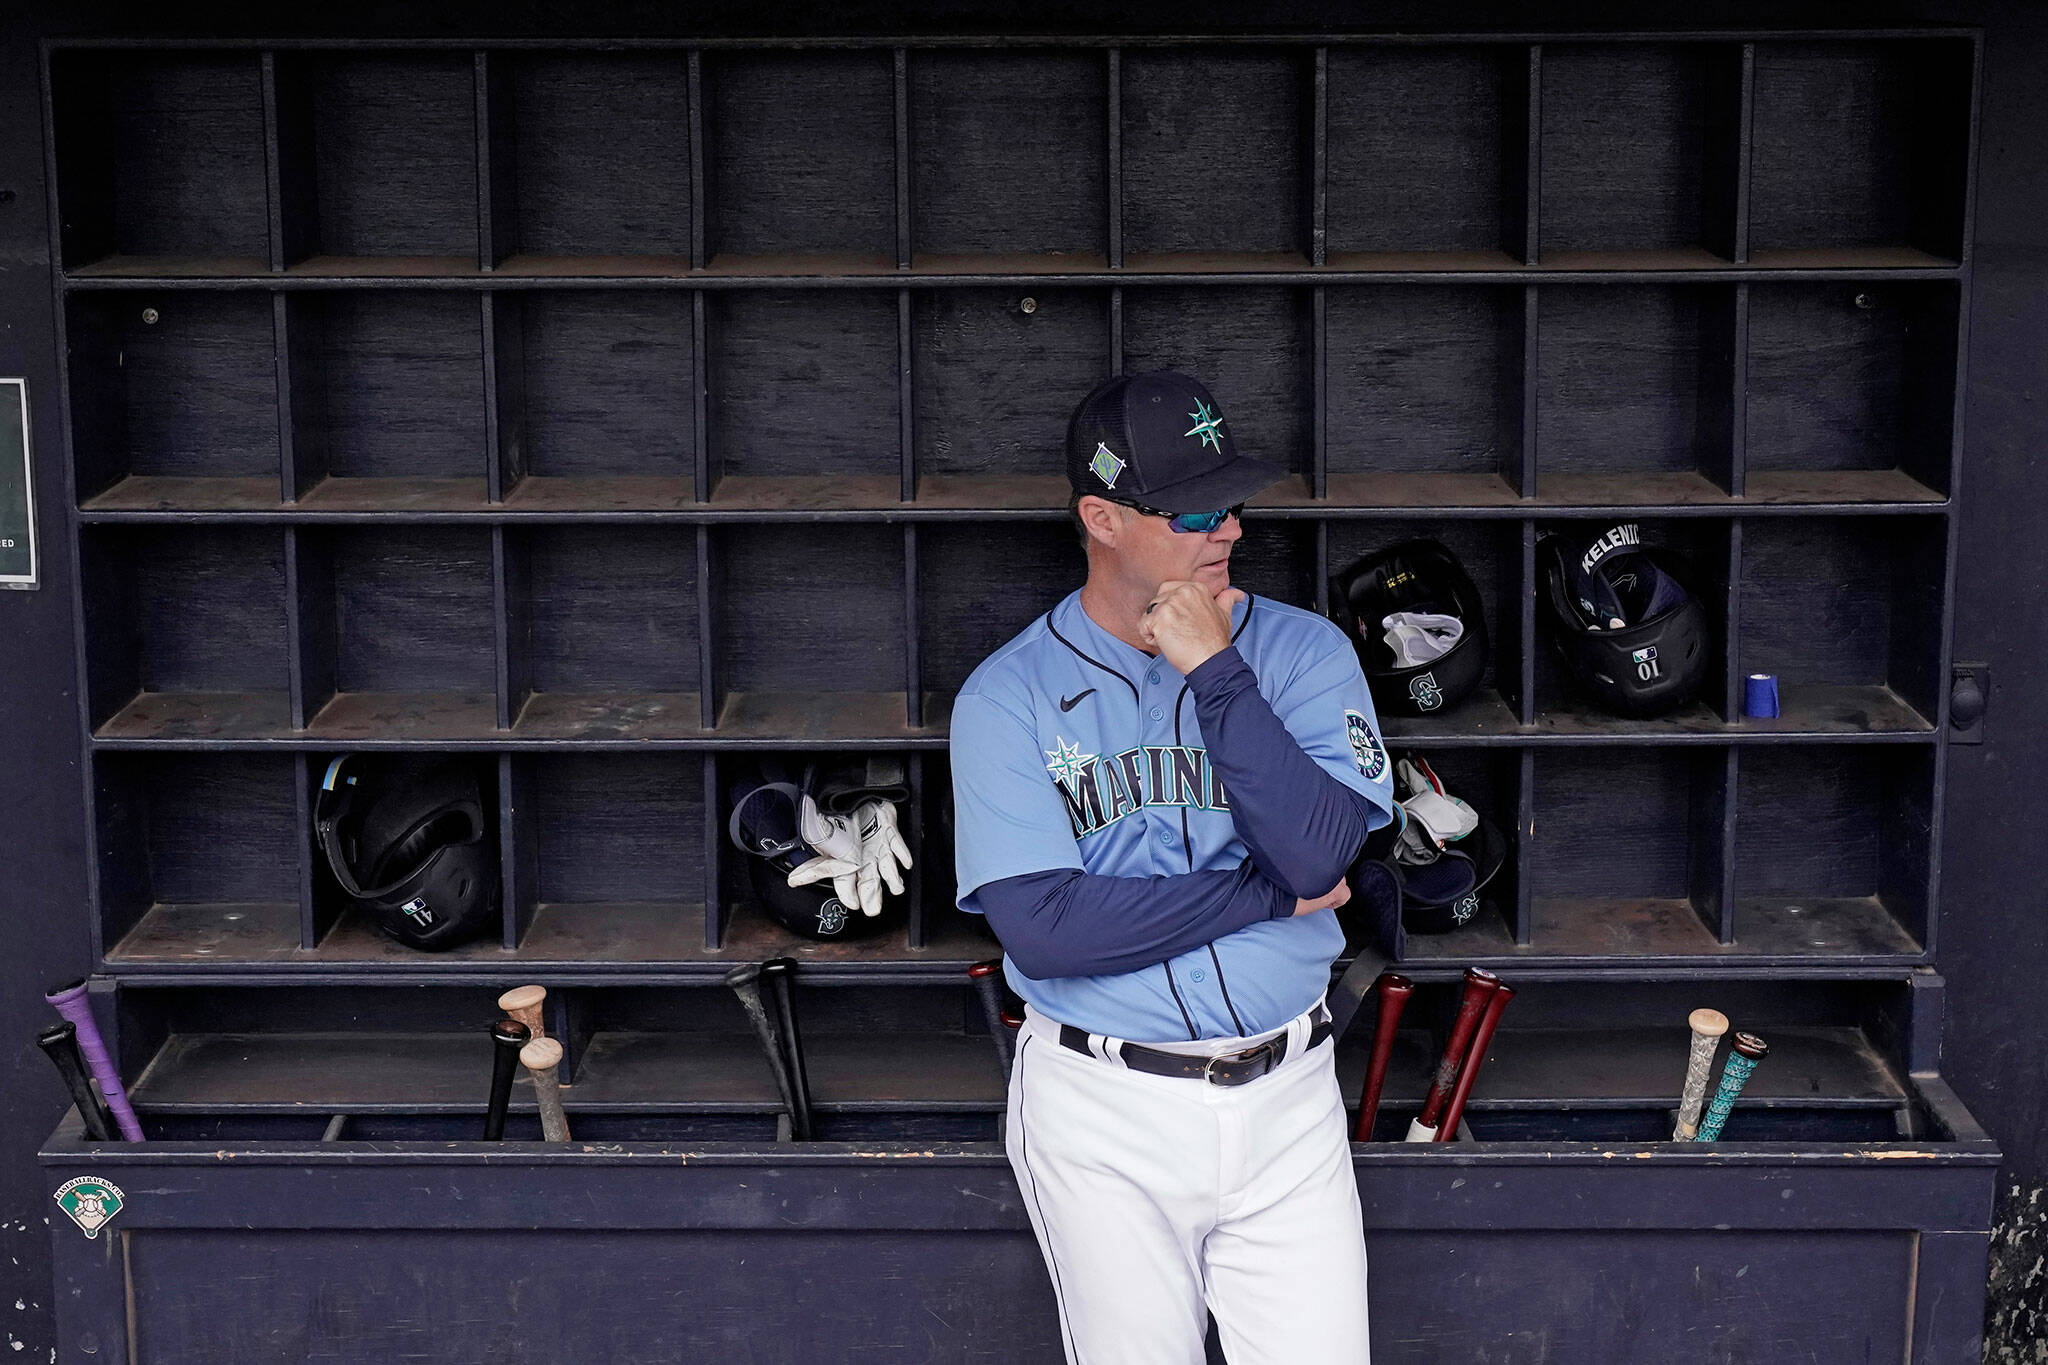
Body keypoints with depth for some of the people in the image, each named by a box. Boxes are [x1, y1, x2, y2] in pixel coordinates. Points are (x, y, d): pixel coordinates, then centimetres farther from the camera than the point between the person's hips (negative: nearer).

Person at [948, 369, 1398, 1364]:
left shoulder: (1303, 653, 1)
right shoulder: (1007, 696, -5)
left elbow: (1317, 852, -14)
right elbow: (1042, 928, -17)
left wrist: (1215, 672, -17)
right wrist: (1271, 894, -12)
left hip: (1285, 1099, 2)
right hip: (1102, 1113, -1)